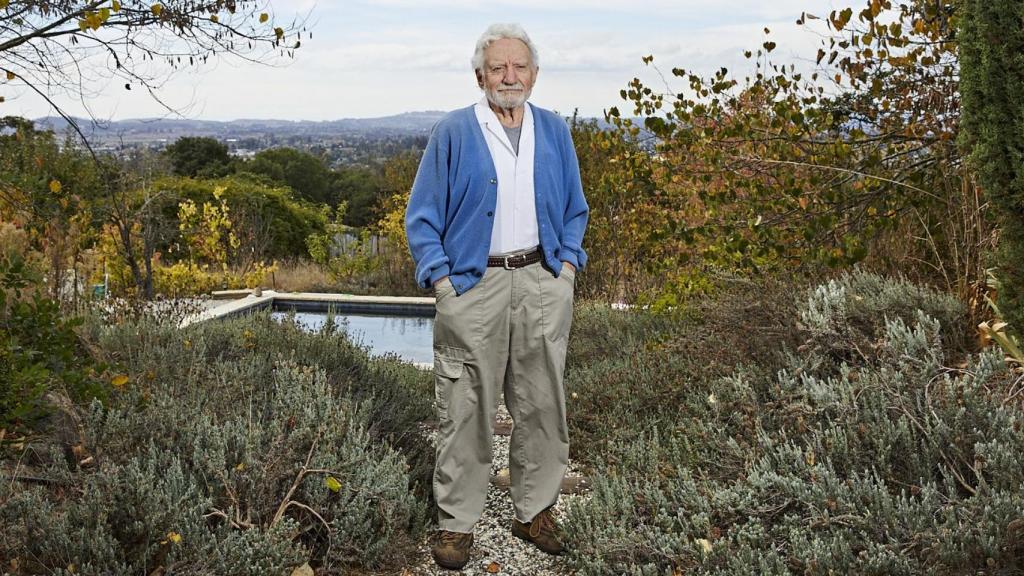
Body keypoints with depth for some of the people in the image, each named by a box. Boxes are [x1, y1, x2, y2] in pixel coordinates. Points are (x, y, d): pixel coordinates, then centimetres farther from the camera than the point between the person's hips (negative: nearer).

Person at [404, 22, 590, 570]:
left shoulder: (554, 132, 10)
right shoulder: (452, 133, 0)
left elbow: (574, 210, 19)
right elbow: (422, 216, 1)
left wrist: (567, 264, 5)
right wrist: (441, 279, -8)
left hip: (541, 283, 3)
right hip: (473, 284, -3)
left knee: (541, 403, 10)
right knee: (464, 409, 0)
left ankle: (535, 510, 25)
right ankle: (455, 522, 13)